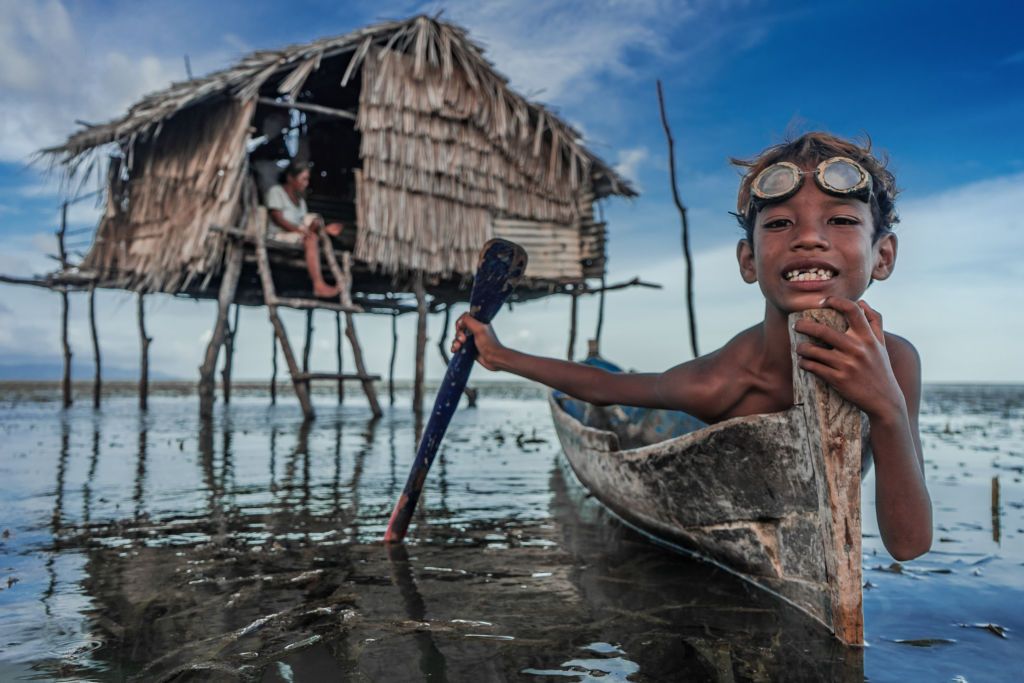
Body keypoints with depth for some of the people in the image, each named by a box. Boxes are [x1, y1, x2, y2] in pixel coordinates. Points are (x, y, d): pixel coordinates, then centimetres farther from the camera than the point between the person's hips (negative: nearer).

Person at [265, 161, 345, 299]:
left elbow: (304, 223, 14)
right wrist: (302, 230, -21)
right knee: (311, 239, -33)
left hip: (299, 236, 7)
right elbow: (277, 219, -10)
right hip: (281, 236, -7)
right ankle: (319, 285, -45)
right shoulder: (276, 191, 5)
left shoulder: (300, 199, 26)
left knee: (315, 218, -14)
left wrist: (325, 229, -4)